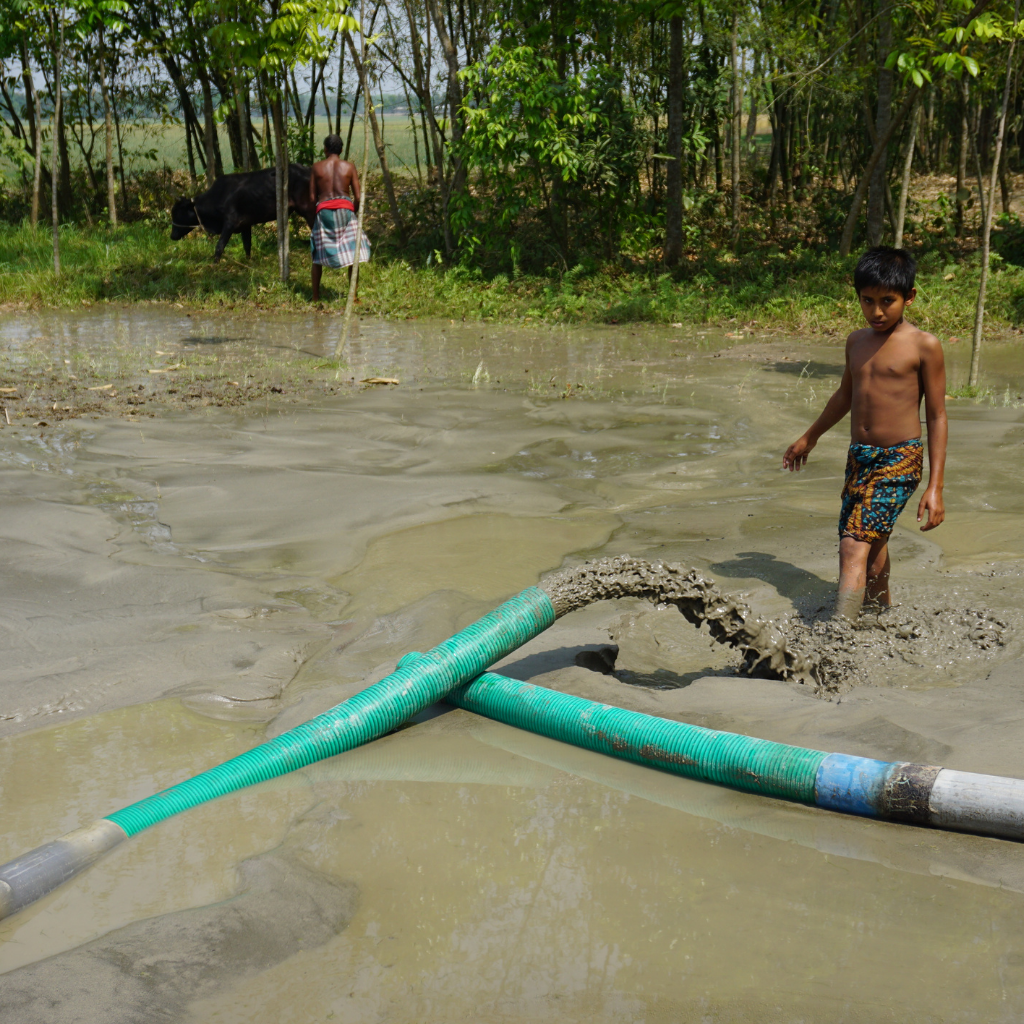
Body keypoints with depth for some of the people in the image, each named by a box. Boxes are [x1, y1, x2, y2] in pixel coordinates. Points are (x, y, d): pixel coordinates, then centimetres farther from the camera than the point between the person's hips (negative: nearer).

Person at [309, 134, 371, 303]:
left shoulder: (317, 167, 5)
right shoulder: (349, 167, 5)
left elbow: (312, 196, 5)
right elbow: (358, 196, 2)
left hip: (323, 211, 1)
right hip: (345, 209, -1)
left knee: (318, 255, 11)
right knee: (353, 254, 7)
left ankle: (315, 297, 13)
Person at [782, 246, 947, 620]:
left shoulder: (924, 346, -8)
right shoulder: (857, 341, 10)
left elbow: (937, 416, -6)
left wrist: (935, 486, -10)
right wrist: (810, 437, 39)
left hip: (900, 459, -7)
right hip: (859, 457, 7)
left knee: (854, 547, -19)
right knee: (872, 539, 18)